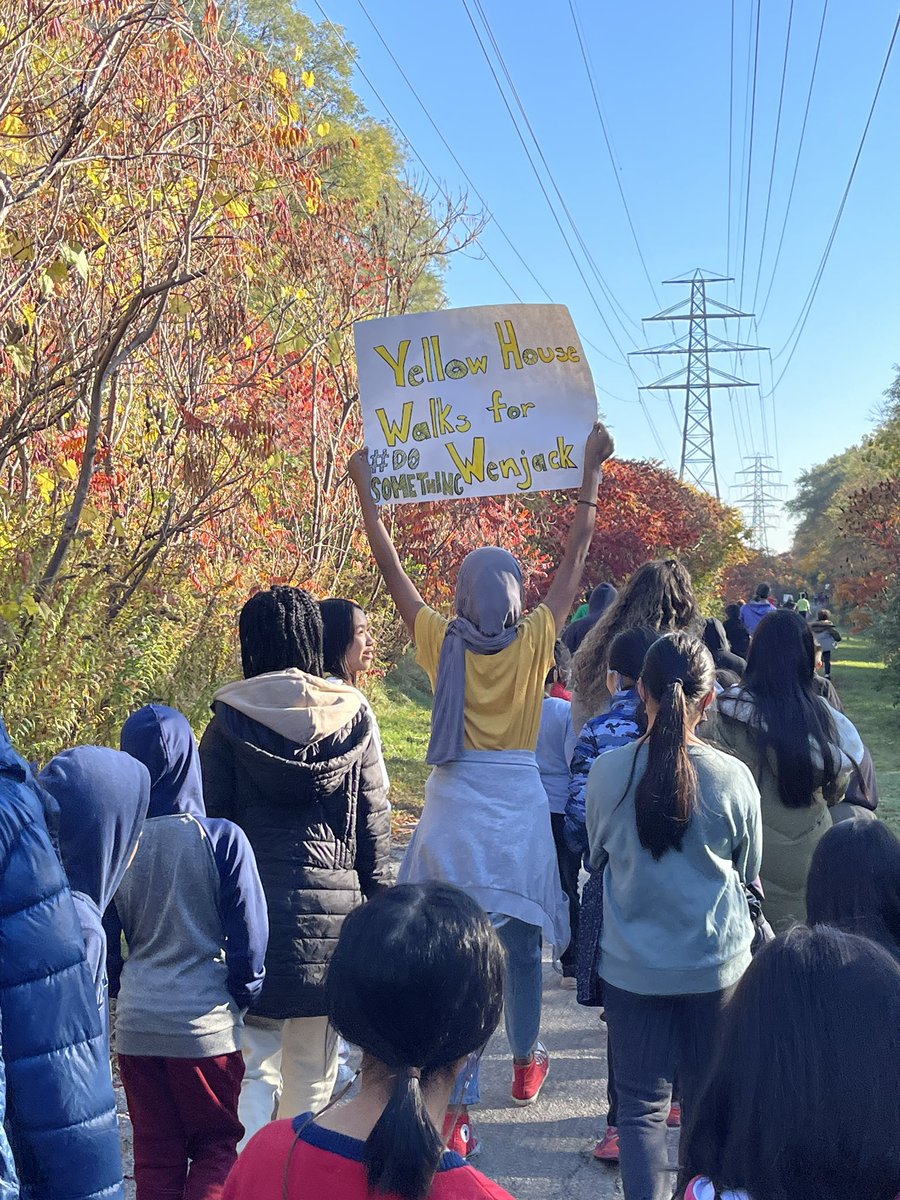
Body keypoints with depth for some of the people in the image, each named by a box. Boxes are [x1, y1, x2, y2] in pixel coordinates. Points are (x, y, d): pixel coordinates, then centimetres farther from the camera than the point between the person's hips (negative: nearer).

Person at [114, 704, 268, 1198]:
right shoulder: (221, 839, -15)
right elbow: (249, 936, -10)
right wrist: (245, 996, 8)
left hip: (136, 1024, 3)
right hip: (206, 1025, -3)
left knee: (154, 1154, 17)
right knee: (217, 1145, 16)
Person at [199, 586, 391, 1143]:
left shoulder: (230, 719, -3)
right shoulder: (353, 715, 1)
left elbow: (211, 819, -1)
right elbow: (375, 823, 3)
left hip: (253, 904, -2)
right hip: (334, 904, 2)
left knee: (254, 1061, 4)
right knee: (313, 1070, 15)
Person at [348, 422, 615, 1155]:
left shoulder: (440, 644, -3)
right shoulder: (535, 643, -5)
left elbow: (391, 569, 6)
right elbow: (576, 557, 2)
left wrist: (366, 491, 14)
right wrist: (591, 473, 8)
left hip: (452, 819, 0)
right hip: (519, 815, 0)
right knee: (521, 949, 17)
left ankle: (457, 1106, -2)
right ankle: (526, 1063, 38)